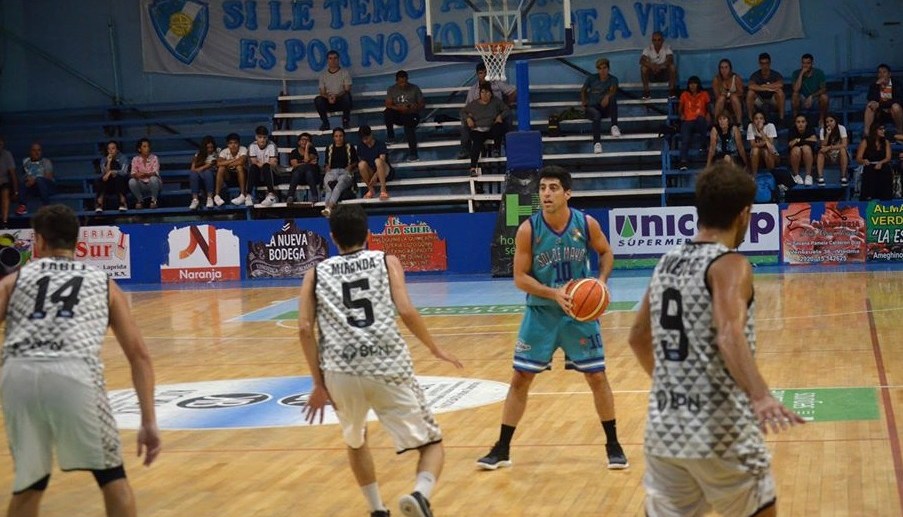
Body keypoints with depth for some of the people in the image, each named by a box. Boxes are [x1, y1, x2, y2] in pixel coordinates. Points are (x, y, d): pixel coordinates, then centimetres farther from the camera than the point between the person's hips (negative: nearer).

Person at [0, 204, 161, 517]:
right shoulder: (103, 283, 28)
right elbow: (139, 354, 20)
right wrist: (149, 421, 19)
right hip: (74, 373, -1)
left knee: (30, 483, 22)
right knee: (111, 476, 16)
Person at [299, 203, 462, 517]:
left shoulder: (317, 273, 18)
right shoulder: (387, 261, 14)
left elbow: (305, 328, 5)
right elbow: (406, 311, -1)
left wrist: (319, 383, 10)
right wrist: (435, 349, 13)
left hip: (341, 371, 2)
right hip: (388, 365, -2)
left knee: (355, 442, 31)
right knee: (431, 443, 10)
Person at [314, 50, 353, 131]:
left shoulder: (345, 73, 3)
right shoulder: (323, 75, 10)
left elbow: (347, 90, -6)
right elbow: (322, 93, 4)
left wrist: (337, 96, -25)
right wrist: (328, 97, -20)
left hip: (342, 101, -2)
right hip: (329, 103, 2)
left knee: (346, 96, -36)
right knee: (317, 100, -29)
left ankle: (346, 120, -18)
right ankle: (325, 122, -16)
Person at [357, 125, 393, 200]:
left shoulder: (380, 144, -9)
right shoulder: (361, 147, 4)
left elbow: (382, 162, -19)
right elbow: (360, 161, 8)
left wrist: (375, 175, -32)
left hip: (384, 172, -3)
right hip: (370, 173, 3)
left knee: (378, 161, -36)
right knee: (362, 164, -28)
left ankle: (383, 190, -39)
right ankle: (370, 190, -19)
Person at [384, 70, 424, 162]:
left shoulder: (415, 88, -1)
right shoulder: (391, 89, 1)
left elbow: (422, 104, 2)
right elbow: (388, 105, -9)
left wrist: (416, 107, -21)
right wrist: (399, 108, -28)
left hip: (412, 115, -2)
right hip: (398, 115, 2)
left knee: (408, 125, -37)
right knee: (387, 113, -30)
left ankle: (413, 153, -40)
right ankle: (390, 136, -9)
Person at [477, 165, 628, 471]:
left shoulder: (586, 224, -11)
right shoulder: (528, 230, -15)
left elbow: (606, 252, 8)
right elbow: (520, 277, -12)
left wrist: (601, 281, -11)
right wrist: (553, 293, -26)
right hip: (540, 313, 0)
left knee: (597, 377, 3)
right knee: (520, 378, 2)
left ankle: (613, 445, 19)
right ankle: (502, 449, 12)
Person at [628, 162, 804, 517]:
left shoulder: (666, 264, 10)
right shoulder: (730, 265, -11)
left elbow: (638, 338, 23)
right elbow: (729, 335, -29)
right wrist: (761, 396, -44)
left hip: (663, 429, 6)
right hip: (720, 431, -6)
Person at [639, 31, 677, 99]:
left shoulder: (667, 48, -13)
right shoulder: (648, 49, -11)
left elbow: (670, 60, -29)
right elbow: (642, 61, -27)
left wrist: (660, 66, -47)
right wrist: (651, 66, -46)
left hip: (665, 73, 0)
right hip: (652, 74, 0)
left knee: (673, 66, -28)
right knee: (643, 68, -27)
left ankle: (672, 90, -20)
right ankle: (646, 90, -19)